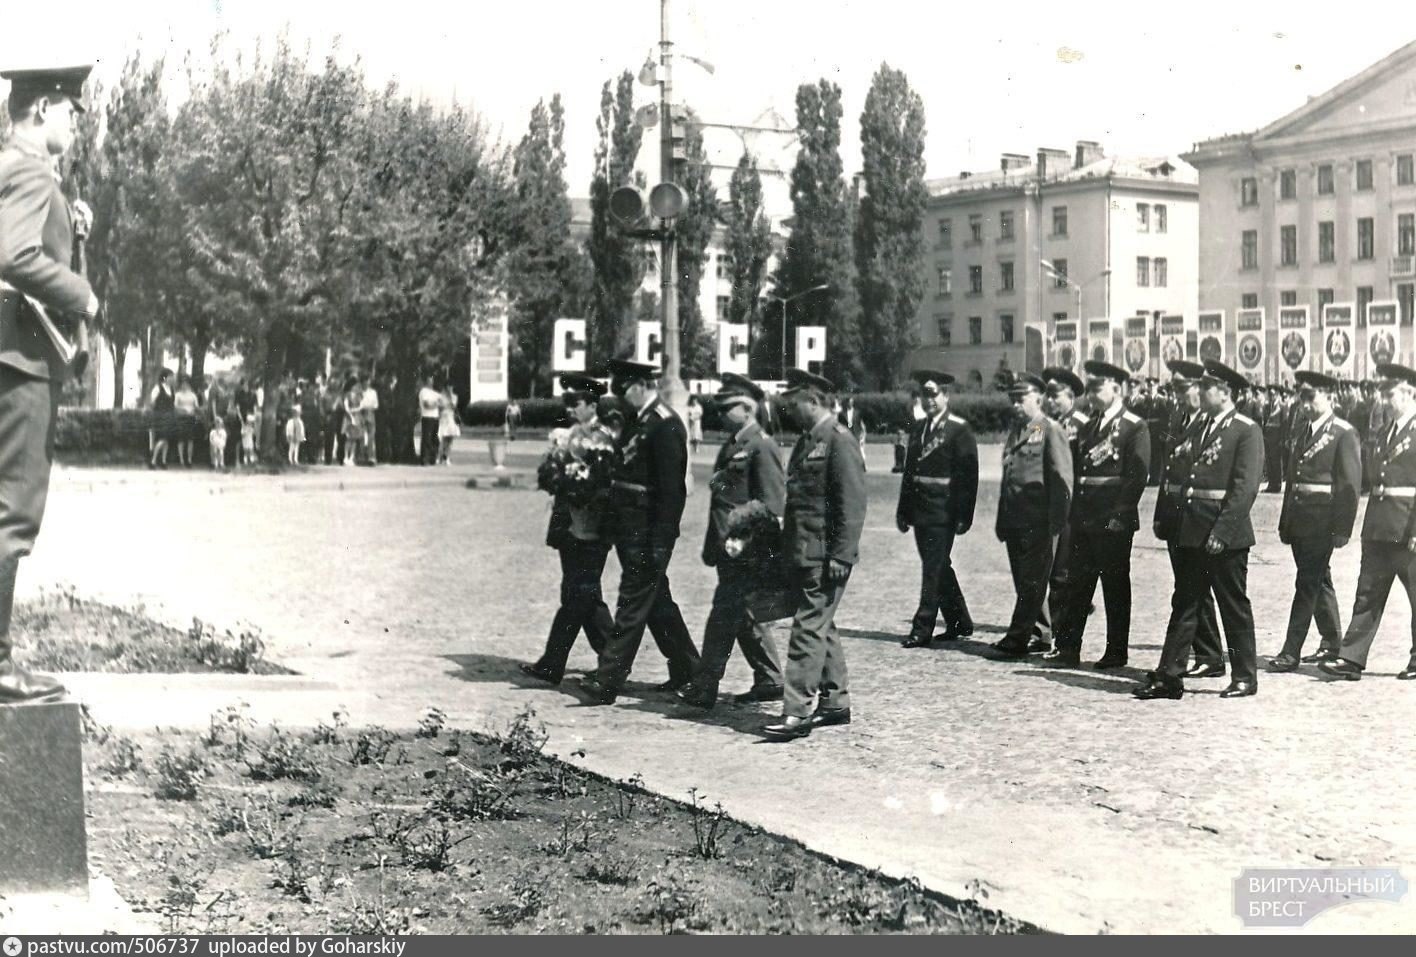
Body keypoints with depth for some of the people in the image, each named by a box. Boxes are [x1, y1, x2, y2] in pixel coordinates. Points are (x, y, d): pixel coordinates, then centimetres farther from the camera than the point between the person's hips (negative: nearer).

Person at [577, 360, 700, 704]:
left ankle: (607, 681, -3)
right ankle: (686, 667, 28)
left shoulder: (665, 424, -15)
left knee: (632, 605, -5)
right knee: (657, 601, 16)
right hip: (630, 530, 10)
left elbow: (672, 488, -19)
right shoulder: (638, 420, 14)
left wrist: (661, 540, -21)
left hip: (647, 533, -10)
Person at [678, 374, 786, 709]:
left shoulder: (761, 446, -11)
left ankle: (703, 690, -3)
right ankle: (769, 681, 25)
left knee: (723, 617, -7)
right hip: (729, 550, 10)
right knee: (746, 618, 15)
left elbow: (773, 503, -15)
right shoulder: (732, 445, 17)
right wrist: (712, 546, 20)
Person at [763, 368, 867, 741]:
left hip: (824, 556, -9)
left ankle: (798, 713, -10)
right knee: (821, 628, 14)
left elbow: (853, 504, -16)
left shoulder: (839, 441, -12)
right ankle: (835, 702, 24)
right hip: (802, 553, 9)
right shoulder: (807, 440, 16)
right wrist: (788, 548, 15)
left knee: (810, 629, -10)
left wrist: (841, 556, -20)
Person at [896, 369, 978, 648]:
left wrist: (964, 515, -14)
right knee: (938, 568, 15)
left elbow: (968, 476, -10)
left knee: (934, 569, -8)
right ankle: (959, 623, 28)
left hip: (943, 512, -7)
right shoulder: (918, 430, 15)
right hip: (920, 510, 7)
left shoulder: (959, 431, -6)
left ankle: (922, 630, -7)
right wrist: (903, 510, 14)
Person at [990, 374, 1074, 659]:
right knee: (1024, 583, 11)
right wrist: (1001, 520, 17)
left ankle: (1016, 640, -5)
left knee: (1031, 584, -5)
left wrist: (1056, 521, -16)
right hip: (1014, 521, 8)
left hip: (1038, 522, -8)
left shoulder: (1051, 430, -5)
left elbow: (1062, 478, -10)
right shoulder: (1015, 432, 18)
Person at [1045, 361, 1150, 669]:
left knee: (1115, 586, 3)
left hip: (1114, 521, -7)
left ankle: (1117, 651, 11)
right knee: (1076, 582, 7)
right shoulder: (1088, 427, 15)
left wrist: (1119, 514, -17)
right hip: (1083, 521, 7)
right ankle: (1067, 647, 10)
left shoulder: (1135, 427, -7)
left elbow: (1138, 476, -13)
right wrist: (1073, 512, 8)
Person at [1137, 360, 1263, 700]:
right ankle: (1169, 676, 9)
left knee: (1235, 607, 4)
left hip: (1226, 532, -7)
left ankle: (1245, 677, 15)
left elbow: (1246, 486, -15)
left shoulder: (1247, 431, -8)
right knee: (1183, 604, 7)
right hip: (1191, 531, 7)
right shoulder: (1199, 429, 15)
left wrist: (1222, 530, -21)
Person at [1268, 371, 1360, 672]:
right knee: (1319, 582, 16)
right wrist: (1285, 522, 13)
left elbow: (1350, 484, -11)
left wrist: (1342, 528, -16)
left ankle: (1291, 653, -8)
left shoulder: (1344, 433, -7)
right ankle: (1332, 643, 28)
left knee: (1307, 584, -8)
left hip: (1322, 521, -8)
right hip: (1299, 520, 8)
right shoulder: (1304, 431, 16)